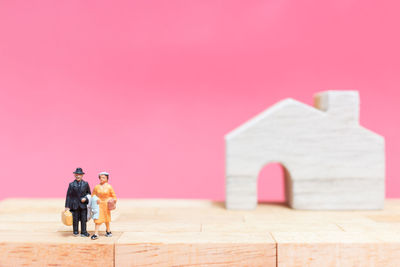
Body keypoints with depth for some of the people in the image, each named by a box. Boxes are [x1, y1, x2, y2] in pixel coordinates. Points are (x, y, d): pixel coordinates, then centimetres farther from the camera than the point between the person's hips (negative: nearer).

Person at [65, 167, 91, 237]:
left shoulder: (85, 184, 4)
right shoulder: (71, 184, 0)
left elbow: (89, 193, 13)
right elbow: (68, 196, 0)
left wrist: (85, 198, -8)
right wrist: (67, 206, -4)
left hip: (83, 205, 1)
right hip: (75, 205, -1)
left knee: (84, 219, 2)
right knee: (75, 219, 6)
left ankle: (83, 232, 13)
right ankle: (75, 232, 21)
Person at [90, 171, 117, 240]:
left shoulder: (109, 187, -1)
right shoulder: (96, 187, 2)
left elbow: (113, 196, 4)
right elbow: (92, 195, 12)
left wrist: (114, 200, -13)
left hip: (106, 205, 0)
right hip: (99, 204, 0)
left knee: (106, 219, 11)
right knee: (98, 218, -7)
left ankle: (108, 231, 31)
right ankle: (96, 234, -7)